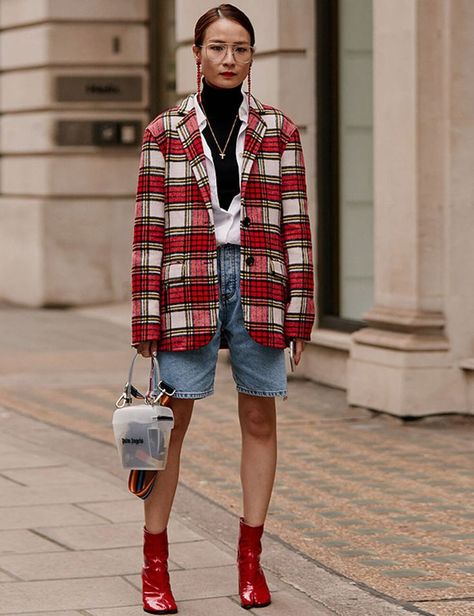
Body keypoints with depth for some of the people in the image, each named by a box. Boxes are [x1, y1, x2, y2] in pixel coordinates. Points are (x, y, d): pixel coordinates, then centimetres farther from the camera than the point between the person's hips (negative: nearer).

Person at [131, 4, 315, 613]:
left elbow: (295, 222, 5)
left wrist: (299, 309, 1)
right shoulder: (164, 132, 3)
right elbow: (149, 227, 1)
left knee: (259, 418, 5)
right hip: (188, 284, -2)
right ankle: (154, 563, 5)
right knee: (172, 420, -2)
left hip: (260, 282, 2)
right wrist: (146, 318, -3)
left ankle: (250, 558, 15)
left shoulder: (279, 131, 7)